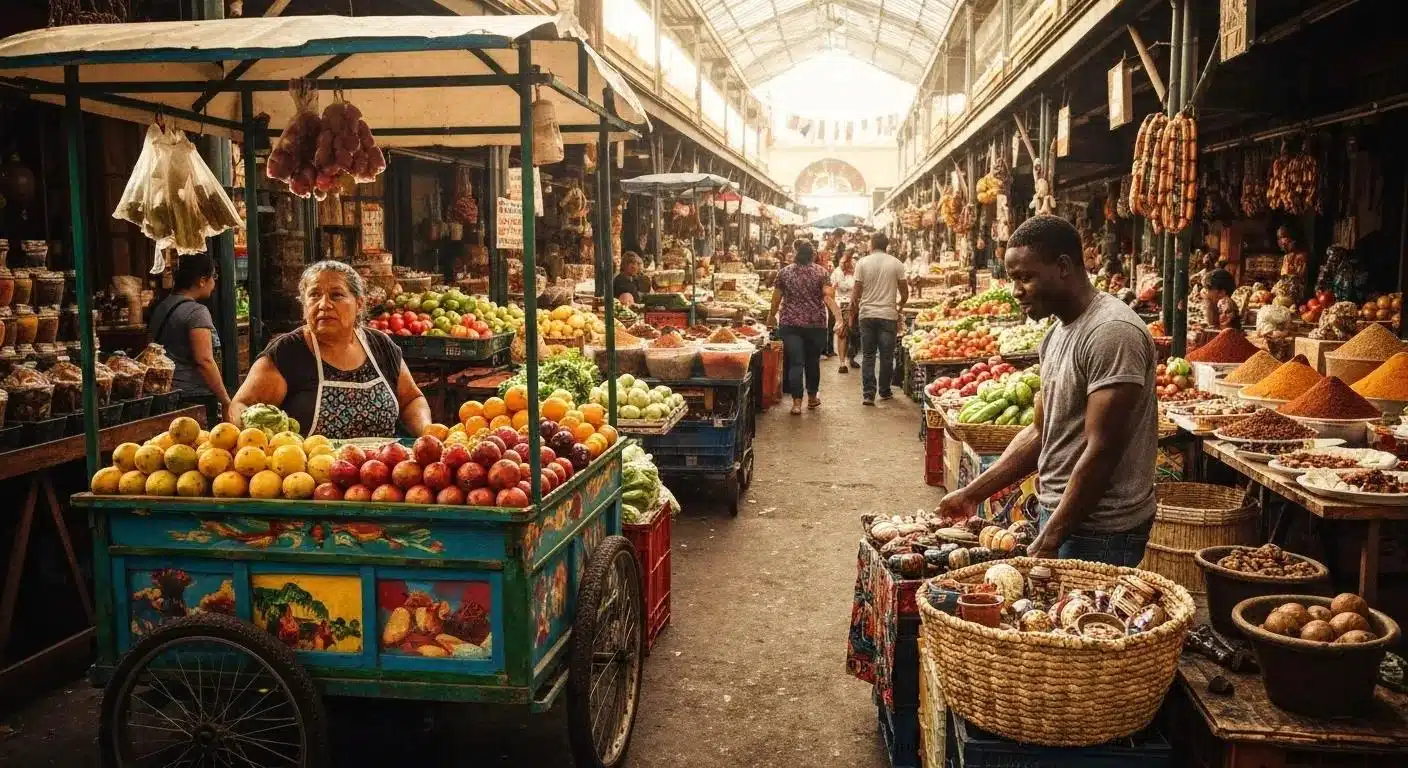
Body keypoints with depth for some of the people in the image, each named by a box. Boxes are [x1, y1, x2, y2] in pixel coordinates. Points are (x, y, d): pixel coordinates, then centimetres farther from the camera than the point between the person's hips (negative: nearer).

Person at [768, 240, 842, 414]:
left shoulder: (784, 272, 2)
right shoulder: (821, 272, 1)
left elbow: (776, 298, 8)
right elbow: (828, 297, -10)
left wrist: (772, 316, 23)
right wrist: (839, 316, -12)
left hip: (790, 323, -1)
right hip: (816, 324, 1)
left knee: (795, 362, -2)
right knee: (813, 361, 15)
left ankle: (797, 402, -10)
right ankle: (812, 397, 28)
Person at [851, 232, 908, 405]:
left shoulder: (863, 263, 0)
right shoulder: (896, 264, 1)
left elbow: (856, 293, -2)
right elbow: (904, 293, 5)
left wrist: (853, 313, 11)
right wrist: (899, 306, 25)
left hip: (867, 314, 0)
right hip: (888, 315, 0)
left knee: (868, 355, 5)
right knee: (887, 356, 9)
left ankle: (868, 393, -1)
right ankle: (885, 391, 18)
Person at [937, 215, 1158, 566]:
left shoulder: (1112, 333, -19)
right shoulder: (1058, 332, 11)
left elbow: (1102, 451, -21)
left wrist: (1048, 542, -18)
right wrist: (973, 492, 11)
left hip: (1098, 532, -8)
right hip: (1056, 512, 8)